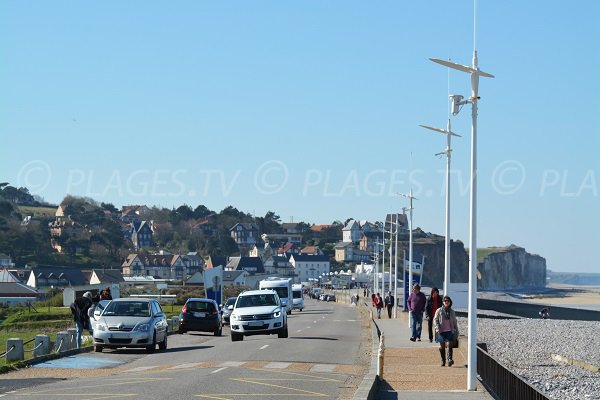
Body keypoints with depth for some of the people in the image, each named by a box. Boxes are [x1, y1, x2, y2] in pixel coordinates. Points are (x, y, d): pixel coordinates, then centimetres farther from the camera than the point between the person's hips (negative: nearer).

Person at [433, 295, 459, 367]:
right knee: (442, 346, 5)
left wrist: (456, 331, 15)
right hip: (441, 331, 0)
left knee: (449, 344, -16)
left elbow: (454, 322, 17)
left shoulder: (452, 312, 10)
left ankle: (449, 359, -25)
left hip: (449, 331, 0)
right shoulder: (439, 311, 3)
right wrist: (437, 327, -15)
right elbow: (435, 320, 1)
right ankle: (443, 361, 16)